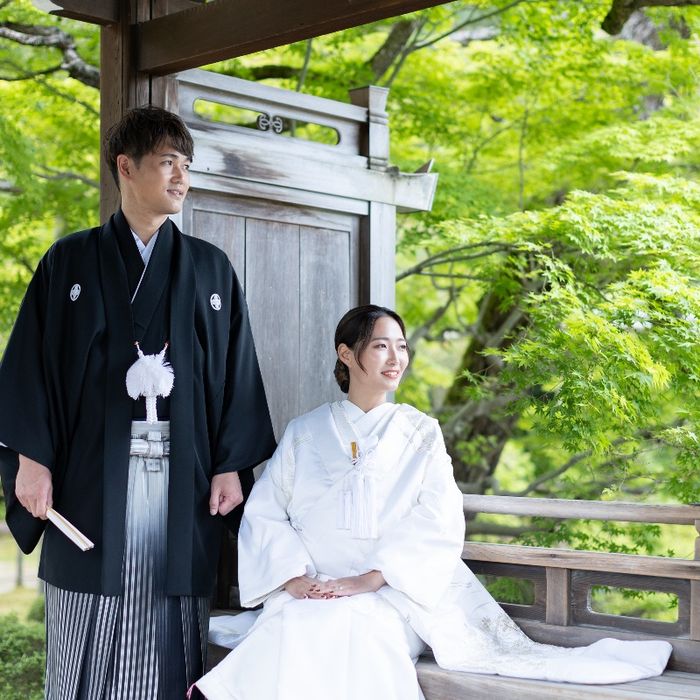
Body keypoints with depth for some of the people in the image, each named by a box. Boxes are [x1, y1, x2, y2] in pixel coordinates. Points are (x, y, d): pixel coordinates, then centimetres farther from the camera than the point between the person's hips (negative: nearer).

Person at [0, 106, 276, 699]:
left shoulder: (211, 269, 11)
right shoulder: (71, 261, 6)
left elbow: (236, 372, 8)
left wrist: (231, 465, 0)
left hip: (182, 474, 1)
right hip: (94, 473, -1)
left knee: (169, 638, 3)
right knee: (89, 646, 2)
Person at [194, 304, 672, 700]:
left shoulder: (421, 434, 10)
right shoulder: (305, 433, 14)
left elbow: (439, 526, -3)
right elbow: (264, 511, 6)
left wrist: (367, 580, -16)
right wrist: (294, 578, -13)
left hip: (390, 595, -1)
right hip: (310, 591, 1)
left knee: (355, 629, -35)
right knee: (292, 631, -34)